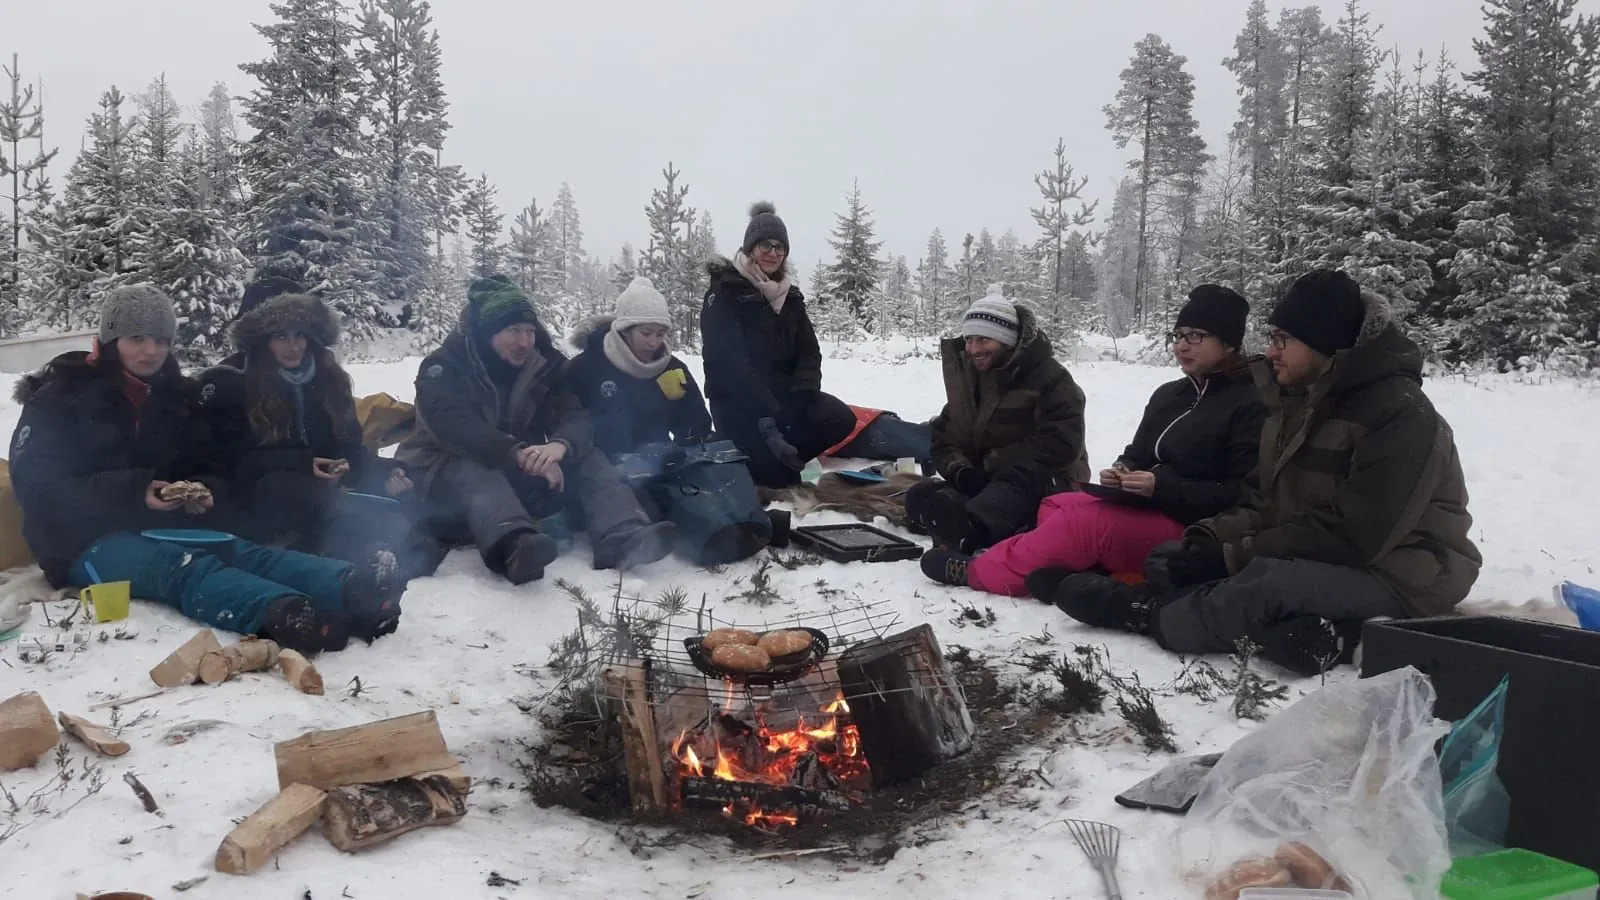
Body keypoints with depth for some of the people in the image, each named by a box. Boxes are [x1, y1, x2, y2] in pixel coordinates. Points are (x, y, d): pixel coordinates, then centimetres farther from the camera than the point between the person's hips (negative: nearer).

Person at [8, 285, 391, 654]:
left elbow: (208, 469, 13)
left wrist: (204, 494, -14)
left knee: (238, 551, -29)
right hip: (89, 541, -5)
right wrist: (133, 493, -25)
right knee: (183, 566, -38)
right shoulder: (59, 398, -2)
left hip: (163, 528, 5)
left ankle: (349, 590, -60)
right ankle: (284, 615, -71)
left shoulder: (178, 396, 13)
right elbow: (38, 489, -11)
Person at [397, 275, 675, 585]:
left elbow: (576, 416, -15)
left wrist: (560, 445, -39)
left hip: (518, 476, 4)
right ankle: (515, 546, -67)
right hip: (451, 470, -4)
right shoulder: (442, 368, -13)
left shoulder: (544, 365, 0)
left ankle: (622, 539, -44)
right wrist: (518, 454, -43)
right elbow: (455, 428, -30)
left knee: (587, 457, -16)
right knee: (476, 471, -37)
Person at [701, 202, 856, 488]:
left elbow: (809, 352, 5)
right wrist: (766, 415, -27)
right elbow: (728, 361, -18)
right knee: (779, 474, -23)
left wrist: (801, 396, -17)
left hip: (782, 393, 7)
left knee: (840, 418, -17)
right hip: (737, 400, -7)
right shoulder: (724, 292, -9)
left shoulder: (790, 297, 11)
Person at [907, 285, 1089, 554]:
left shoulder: (1050, 377, -9)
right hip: (986, 483, 7)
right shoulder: (965, 379, 11)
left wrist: (990, 464, -18)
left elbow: (1061, 444, -20)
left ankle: (967, 533, -72)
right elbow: (944, 441, 10)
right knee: (920, 498, -17)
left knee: (1023, 475, -42)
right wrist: (961, 472, -15)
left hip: (1047, 483, -6)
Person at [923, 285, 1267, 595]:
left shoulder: (1250, 404, -10)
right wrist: (1121, 473, -5)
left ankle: (981, 571, -18)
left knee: (1084, 520, -26)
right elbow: (1137, 454, 20)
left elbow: (1240, 496, -17)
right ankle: (1091, 572, -33)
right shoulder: (1168, 395, 16)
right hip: (1148, 510, 9)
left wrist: (1162, 487, -23)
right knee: (1056, 506, -8)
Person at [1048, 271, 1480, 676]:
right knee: (1168, 558, -2)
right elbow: (1264, 500, 11)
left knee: (1268, 582, -38)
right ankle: (1318, 628, -21)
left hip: (1393, 577, -9)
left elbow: (1354, 535, -25)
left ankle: (1148, 611, -14)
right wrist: (1214, 538, -11)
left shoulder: (1400, 414, -19)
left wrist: (1234, 556, -23)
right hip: (1314, 563, 9)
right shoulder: (1295, 401, 9)